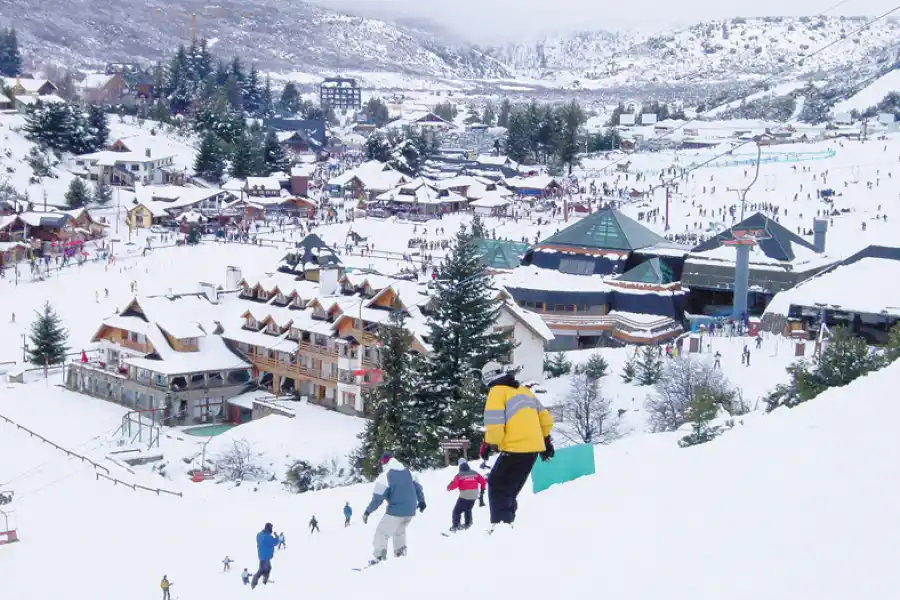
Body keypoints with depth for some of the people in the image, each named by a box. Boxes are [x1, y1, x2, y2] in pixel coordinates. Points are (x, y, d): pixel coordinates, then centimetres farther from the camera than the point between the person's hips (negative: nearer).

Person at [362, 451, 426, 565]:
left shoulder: (384, 476, -8)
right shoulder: (408, 472, 11)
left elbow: (378, 497, -12)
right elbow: (418, 487, 17)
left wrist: (368, 511, -5)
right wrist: (421, 501, 31)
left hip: (396, 510, -7)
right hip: (410, 510, 7)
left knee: (382, 533, 3)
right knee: (400, 530, 29)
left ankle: (379, 557, -3)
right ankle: (400, 551, 26)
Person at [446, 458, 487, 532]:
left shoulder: (459, 475, -9)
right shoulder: (474, 473, 4)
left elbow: (453, 485, -15)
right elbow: (483, 482, 7)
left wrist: (449, 488, 6)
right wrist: (482, 490, 24)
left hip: (464, 496, -5)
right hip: (474, 496, 5)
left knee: (457, 511, 6)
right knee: (468, 509, 29)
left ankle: (455, 526, -1)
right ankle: (468, 524, 35)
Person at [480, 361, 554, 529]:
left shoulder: (497, 392, -6)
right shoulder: (524, 390, 17)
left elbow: (494, 426, -15)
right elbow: (545, 417, 19)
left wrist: (488, 445, 2)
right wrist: (546, 440, 28)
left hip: (516, 449, -8)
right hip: (533, 448, 8)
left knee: (497, 487, 2)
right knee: (509, 489, 19)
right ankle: (507, 523, 19)